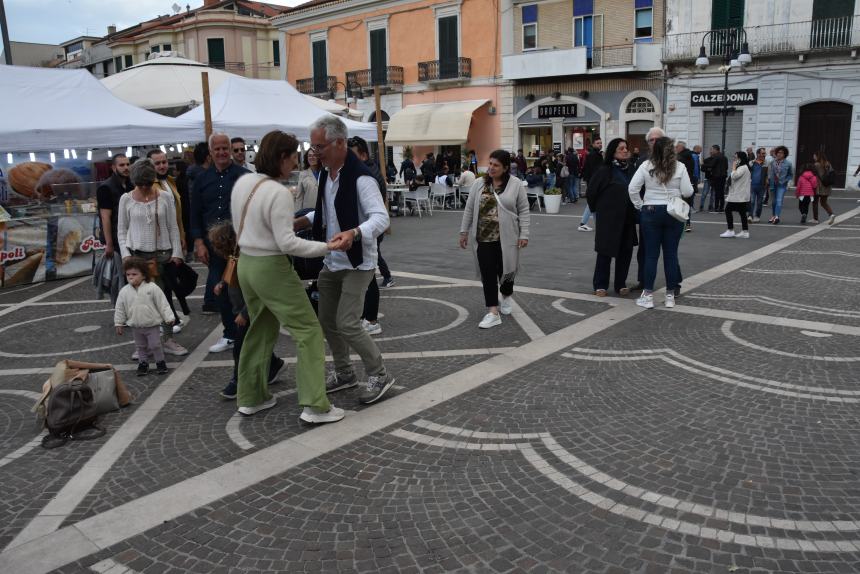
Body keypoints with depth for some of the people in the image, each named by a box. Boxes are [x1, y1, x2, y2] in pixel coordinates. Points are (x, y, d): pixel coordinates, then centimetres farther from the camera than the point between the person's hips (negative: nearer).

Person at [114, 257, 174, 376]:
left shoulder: (152, 288, -14)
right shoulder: (124, 291, -5)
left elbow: (162, 304, -10)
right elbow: (119, 309, 5)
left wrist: (168, 318, -9)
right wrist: (119, 324, 7)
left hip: (152, 324, -3)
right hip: (136, 326, 3)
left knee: (155, 345, 3)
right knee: (141, 346, 15)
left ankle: (160, 362, 19)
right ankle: (143, 363, 29)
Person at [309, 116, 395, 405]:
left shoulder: (360, 176, -21)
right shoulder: (326, 172, 7)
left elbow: (381, 218, -30)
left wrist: (354, 233, -46)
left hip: (356, 263, -9)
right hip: (331, 261, 9)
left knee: (347, 324, -11)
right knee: (327, 321, 13)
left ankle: (379, 375, 8)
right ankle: (344, 372, 31)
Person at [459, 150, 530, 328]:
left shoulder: (516, 185, -4)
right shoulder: (479, 184, 3)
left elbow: (524, 211, -3)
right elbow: (469, 209, 8)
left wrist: (524, 234, -8)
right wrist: (464, 231, 6)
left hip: (506, 238, -2)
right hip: (484, 237, 2)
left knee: (505, 269, 11)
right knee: (487, 273, -2)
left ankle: (507, 295, 41)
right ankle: (493, 312, 1)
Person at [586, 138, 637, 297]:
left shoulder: (631, 169, 5)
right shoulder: (605, 171, -9)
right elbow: (591, 192, -3)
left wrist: (634, 211, 8)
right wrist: (596, 209, 5)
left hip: (627, 219, 5)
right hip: (609, 218, -5)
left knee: (626, 251, 8)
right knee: (605, 252, 3)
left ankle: (621, 284, 21)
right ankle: (600, 285, 14)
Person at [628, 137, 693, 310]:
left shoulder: (646, 166, -5)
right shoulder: (679, 167, -5)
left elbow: (632, 188, -8)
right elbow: (687, 192, -5)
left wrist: (639, 206, 4)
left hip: (650, 212, 0)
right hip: (674, 213, 1)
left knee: (651, 255, 4)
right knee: (671, 254, 7)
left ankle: (648, 296, 4)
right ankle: (670, 296, 13)